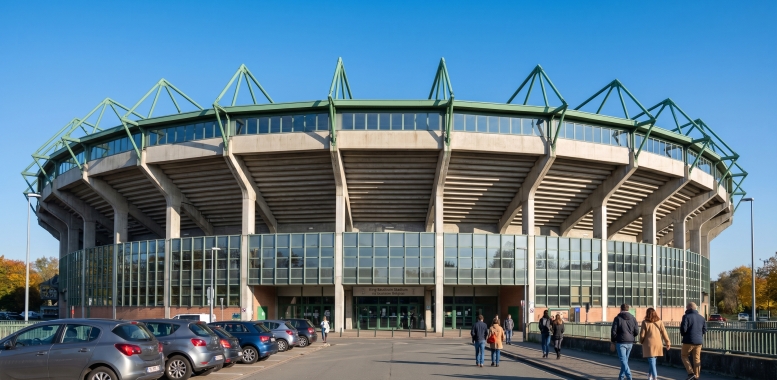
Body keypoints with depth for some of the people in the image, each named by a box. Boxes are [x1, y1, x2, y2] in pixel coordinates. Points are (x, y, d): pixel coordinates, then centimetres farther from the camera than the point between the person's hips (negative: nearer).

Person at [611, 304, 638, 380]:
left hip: (621, 342, -5)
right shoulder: (633, 318, 4)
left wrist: (613, 341, 3)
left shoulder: (617, 318, -6)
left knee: (623, 360, -5)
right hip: (630, 342, 5)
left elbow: (613, 331, -10)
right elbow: (636, 332, 2)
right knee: (625, 360, 17)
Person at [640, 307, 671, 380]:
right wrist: (667, 343, 6)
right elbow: (664, 333, 0)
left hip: (649, 344, -4)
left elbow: (642, 334, -6)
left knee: (651, 361, -2)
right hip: (657, 344, 4)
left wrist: (641, 341, 12)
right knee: (653, 360, 18)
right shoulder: (659, 322, 2)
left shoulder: (645, 322, -8)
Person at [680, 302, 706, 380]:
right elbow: (704, 330, 11)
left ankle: (691, 372, -3)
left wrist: (682, 334, 4)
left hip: (689, 341, -5)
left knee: (684, 355, 10)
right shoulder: (701, 318, 8)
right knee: (696, 359, 11)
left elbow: (683, 329, -17)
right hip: (699, 341, 5)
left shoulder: (686, 317, -11)